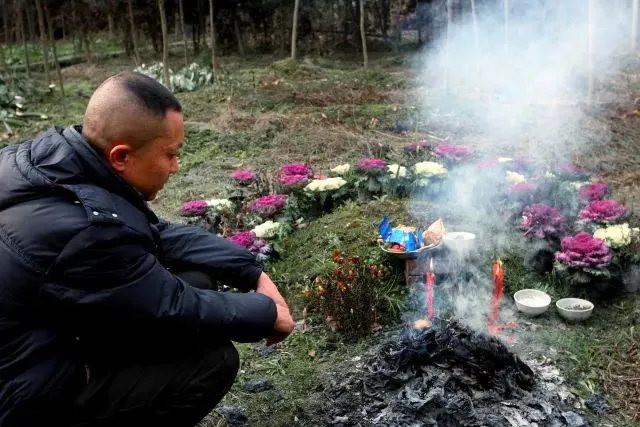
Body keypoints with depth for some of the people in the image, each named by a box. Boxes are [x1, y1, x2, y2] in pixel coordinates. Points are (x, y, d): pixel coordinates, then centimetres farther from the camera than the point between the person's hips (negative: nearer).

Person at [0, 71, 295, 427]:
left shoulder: (64, 158, -6)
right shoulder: (89, 227, -34)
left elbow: (161, 235, 3)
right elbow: (177, 311, -21)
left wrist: (254, 272, -3)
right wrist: (267, 313, -5)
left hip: (50, 335, 9)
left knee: (198, 278, 2)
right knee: (214, 360, -15)